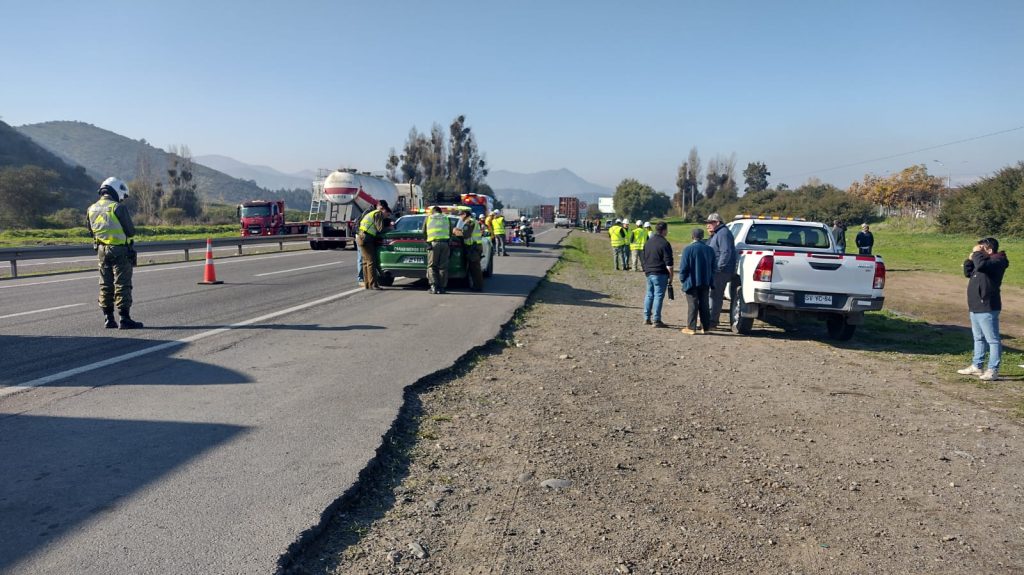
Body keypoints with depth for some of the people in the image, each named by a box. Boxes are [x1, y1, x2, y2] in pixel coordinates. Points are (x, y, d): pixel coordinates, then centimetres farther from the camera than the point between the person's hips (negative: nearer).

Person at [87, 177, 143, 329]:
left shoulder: (92, 209, 7)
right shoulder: (118, 208, -14)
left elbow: (92, 231, 15)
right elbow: (131, 231, -11)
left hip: (102, 251, 6)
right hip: (120, 251, -6)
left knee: (105, 285, 12)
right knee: (122, 285, -4)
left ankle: (108, 318, 15)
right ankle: (124, 319, -5)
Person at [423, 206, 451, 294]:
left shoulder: (428, 217, 18)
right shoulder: (446, 218, 22)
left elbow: (423, 232, 18)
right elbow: (450, 233, 21)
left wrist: (426, 240, 31)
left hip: (433, 243, -2)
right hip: (445, 243, 2)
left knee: (431, 266, 2)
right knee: (443, 267, 5)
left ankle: (434, 286, -12)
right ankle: (441, 287, 2)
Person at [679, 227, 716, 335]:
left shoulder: (688, 249, -12)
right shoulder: (709, 249, 5)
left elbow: (683, 267, -12)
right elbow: (713, 267, 10)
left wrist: (682, 279, 1)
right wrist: (711, 281, 16)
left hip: (692, 282, -5)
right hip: (705, 283, 5)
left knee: (692, 305, 0)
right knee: (704, 305, 11)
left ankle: (691, 328, 0)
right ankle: (706, 327, 15)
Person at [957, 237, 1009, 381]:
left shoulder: (997, 261, -13)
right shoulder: (985, 261, 16)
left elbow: (981, 265, -32)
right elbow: (968, 273, 24)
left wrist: (976, 253, -15)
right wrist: (970, 259, 9)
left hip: (987, 308, -10)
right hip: (976, 307, 10)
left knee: (992, 340, -5)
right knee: (978, 338, 17)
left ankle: (993, 370, -4)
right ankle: (976, 366, 25)